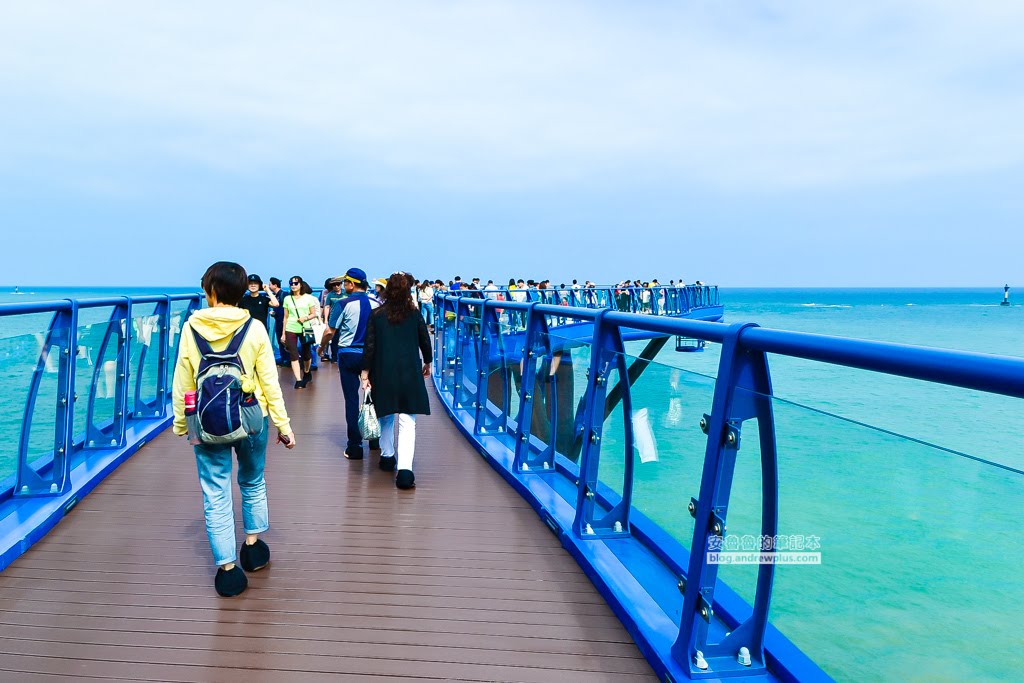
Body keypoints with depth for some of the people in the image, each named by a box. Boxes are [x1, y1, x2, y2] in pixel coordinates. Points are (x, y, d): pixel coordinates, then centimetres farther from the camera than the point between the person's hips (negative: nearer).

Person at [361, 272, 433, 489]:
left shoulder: (377, 315, -1)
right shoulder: (414, 315, 0)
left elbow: (369, 345, -2)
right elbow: (425, 341, 7)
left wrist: (365, 372, 3)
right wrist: (427, 363, 24)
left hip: (383, 373, 1)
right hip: (410, 373, -1)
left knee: (386, 416, 20)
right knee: (408, 422, -4)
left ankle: (387, 456, 35)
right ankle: (404, 468, -15)